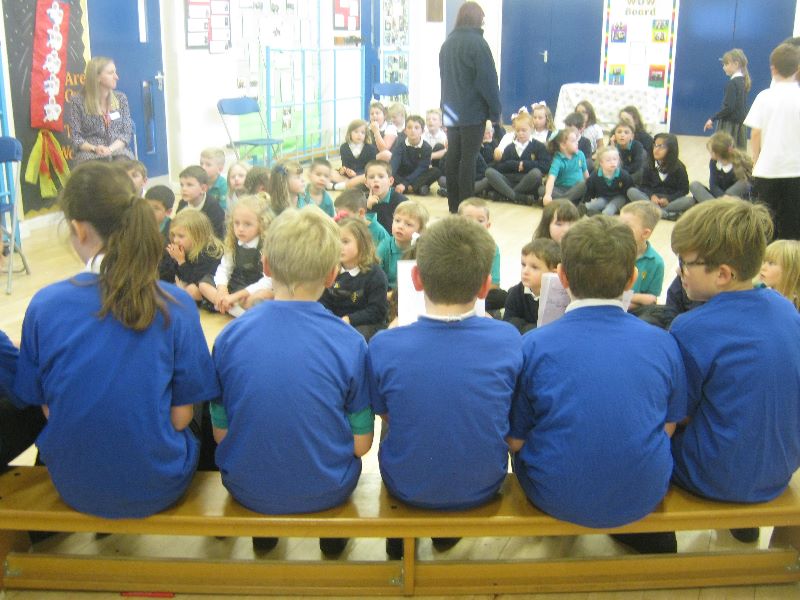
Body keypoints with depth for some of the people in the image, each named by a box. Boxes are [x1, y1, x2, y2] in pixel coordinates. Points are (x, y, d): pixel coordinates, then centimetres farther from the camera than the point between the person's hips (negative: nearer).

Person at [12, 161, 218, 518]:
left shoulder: (44, 305, -14)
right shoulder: (175, 305, -18)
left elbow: (46, 409, -4)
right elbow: (180, 416, -12)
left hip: (74, 487, 3)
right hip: (158, 487, -2)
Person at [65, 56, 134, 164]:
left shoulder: (121, 98, 13)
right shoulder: (77, 101, 4)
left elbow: (127, 132, 7)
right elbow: (75, 137, 1)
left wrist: (110, 149, -11)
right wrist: (94, 148, -18)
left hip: (118, 151, 2)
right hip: (89, 154, -2)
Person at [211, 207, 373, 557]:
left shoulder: (230, 336, -14)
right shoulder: (350, 344, -18)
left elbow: (221, 432, -5)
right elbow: (361, 444, -11)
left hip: (248, 489, 2)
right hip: (326, 492, -1)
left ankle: (263, 531, 39)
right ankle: (333, 533, 39)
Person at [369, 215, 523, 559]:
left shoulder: (384, 346, -23)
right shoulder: (507, 340, -20)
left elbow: (385, 415, -5)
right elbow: (511, 418, -2)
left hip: (407, 488, 0)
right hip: (482, 488, 1)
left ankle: (398, 540, 45)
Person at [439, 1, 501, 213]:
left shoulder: (447, 43, 11)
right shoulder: (477, 43, -12)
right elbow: (488, 79, -13)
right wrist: (495, 110, -6)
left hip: (451, 111, 7)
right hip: (473, 111, -7)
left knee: (453, 155, 10)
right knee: (468, 158, -4)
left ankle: (453, 204, 17)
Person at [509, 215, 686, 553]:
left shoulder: (533, 346, -17)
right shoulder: (663, 343, -9)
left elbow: (515, 441, -7)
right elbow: (668, 429, 3)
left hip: (558, 499, -2)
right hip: (644, 498, 3)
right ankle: (649, 531, 40)